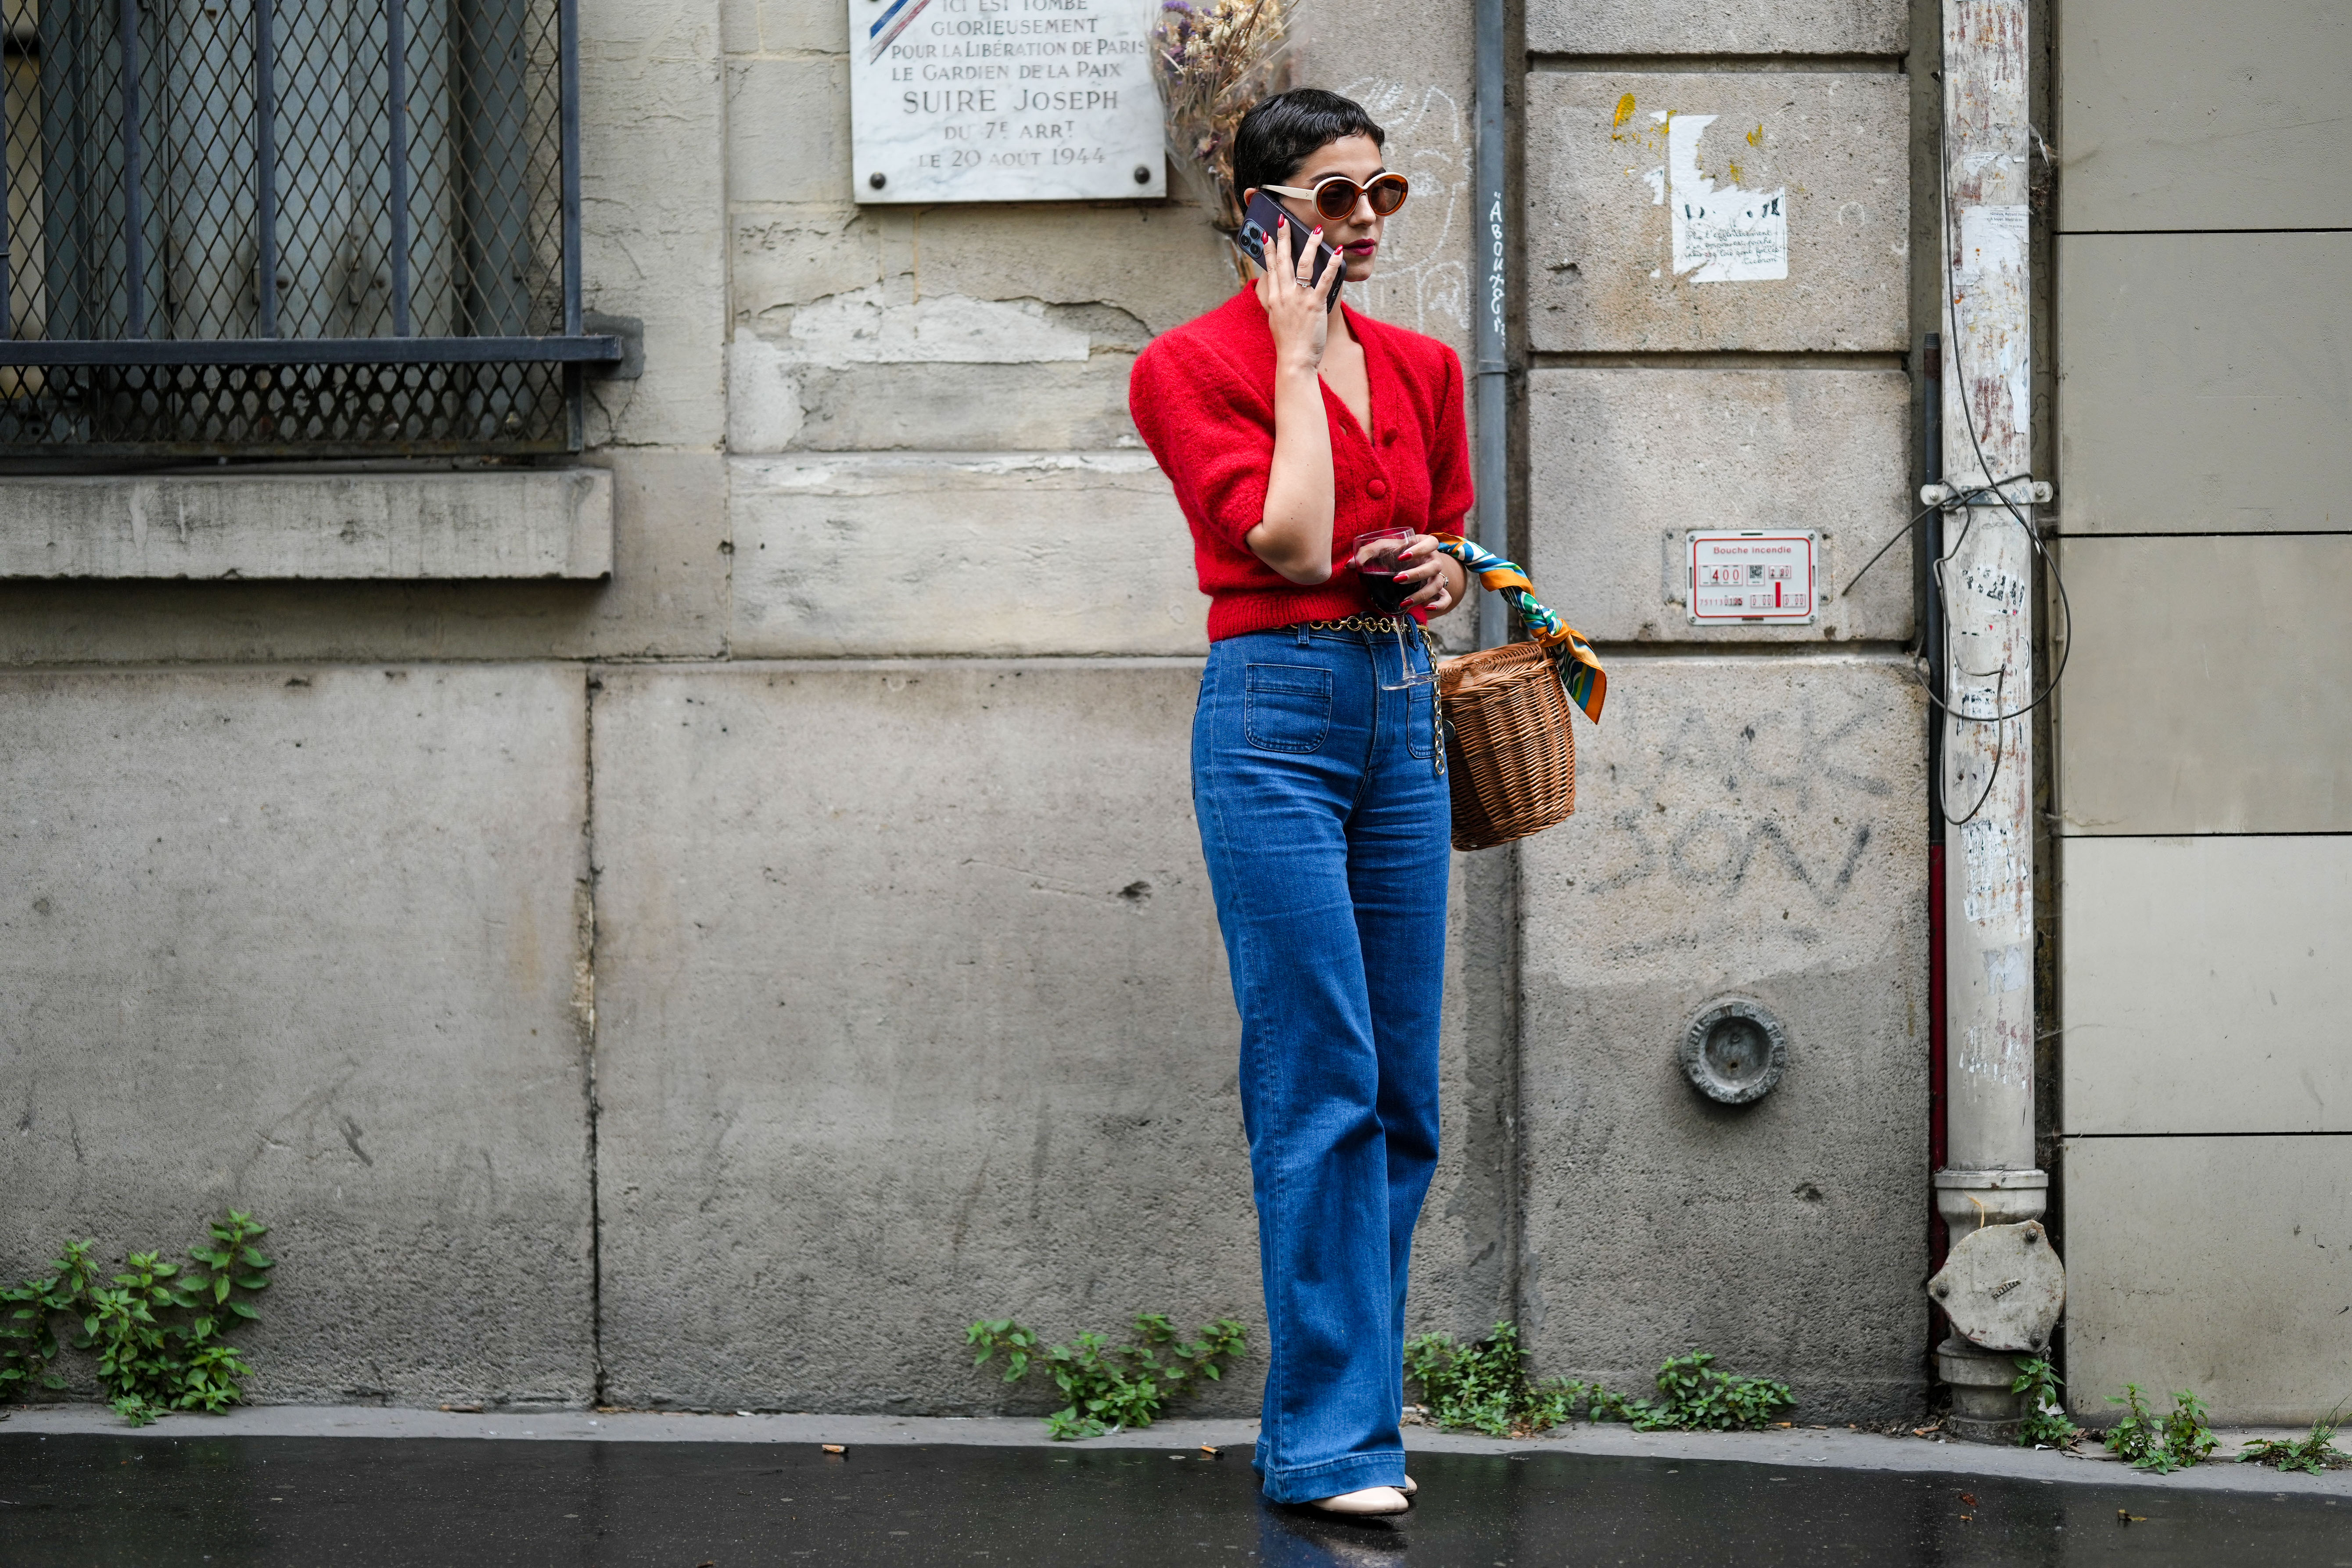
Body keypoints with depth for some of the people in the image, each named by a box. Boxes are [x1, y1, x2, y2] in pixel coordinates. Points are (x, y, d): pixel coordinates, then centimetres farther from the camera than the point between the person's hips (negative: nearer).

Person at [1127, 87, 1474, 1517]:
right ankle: (1328, 1440, -7)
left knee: (1404, 1093, 6)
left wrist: (1445, 573, 2)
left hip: (1402, 715, 7)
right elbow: (1290, 542, -17)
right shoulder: (1191, 367, -5)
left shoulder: (1421, 369, 13)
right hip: (1276, 712, -7)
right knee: (1321, 1083, -10)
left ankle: (1351, 1415, 15)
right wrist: (1299, 357, -10)